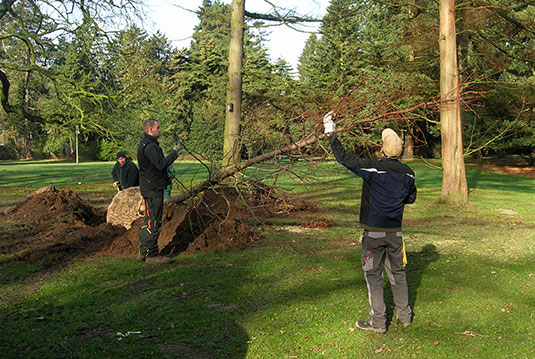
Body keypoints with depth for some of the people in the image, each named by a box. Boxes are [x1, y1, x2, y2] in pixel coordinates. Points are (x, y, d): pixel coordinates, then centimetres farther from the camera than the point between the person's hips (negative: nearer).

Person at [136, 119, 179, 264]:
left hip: (150, 188, 11)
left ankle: (143, 252, 24)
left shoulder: (145, 143, 17)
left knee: (149, 220, 16)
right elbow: (161, 164, -28)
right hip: (153, 188, -11)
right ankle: (152, 255, 1)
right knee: (154, 222, -5)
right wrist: (174, 152, -18)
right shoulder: (150, 146, -17)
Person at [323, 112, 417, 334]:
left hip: (374, 232, -5)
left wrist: (330, 132, -3)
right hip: (395, 232, 5)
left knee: (373, 275, 5)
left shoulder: (373, 168, -15)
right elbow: (411, 198, 15)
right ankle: (405, 316, 26)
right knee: (397, 273, 17)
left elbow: (343, 157, -11)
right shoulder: (407, 173, 1)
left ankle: (378, 322, 10)